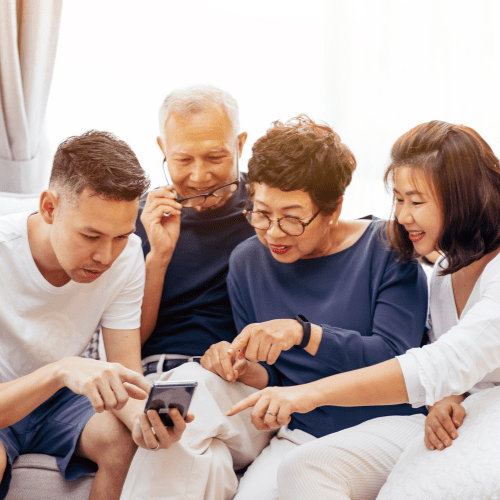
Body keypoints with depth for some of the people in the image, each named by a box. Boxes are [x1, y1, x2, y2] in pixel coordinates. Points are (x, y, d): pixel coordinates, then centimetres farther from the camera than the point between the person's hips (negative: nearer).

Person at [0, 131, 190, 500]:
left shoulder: (126, 255, -14)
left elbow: (126, 371, -14)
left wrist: (140, 414, -37)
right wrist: (60, 371, -48)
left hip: (60, 400, 4)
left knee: (127, 439, -25)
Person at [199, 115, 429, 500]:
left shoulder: (387, 249, -6)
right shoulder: (247, 262, 6)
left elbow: (395, 359, -15)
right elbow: (273, 374, 11)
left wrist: (304, 332, -26)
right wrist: (245, 370, -13)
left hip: (388, 421, -3)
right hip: (301, 431, 3)